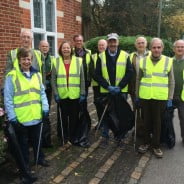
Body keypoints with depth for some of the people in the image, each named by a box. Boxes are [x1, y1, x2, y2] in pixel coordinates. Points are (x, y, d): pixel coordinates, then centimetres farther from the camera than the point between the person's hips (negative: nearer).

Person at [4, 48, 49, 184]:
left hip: (36, 116, 4)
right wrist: (12, 117, -13)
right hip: (20, 118, -4)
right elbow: (8, 98, -10)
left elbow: (42, 93, 9)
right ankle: (25, 169, 29)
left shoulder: (37, 75, 6)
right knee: (23, 144, 12)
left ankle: (40, 158, 44)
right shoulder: (12, 76, -9)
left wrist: (45, 108, -1)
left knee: (37, 140, 22)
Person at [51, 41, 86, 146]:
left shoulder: (78, 61, 0)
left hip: (75, 95, 0)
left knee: (74, 116, 9)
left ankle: (73, 137, 26)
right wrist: (56, 94, -5)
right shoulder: (56, 62, 1)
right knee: (64, 116, 13)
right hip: (62, 95, 1)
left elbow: (82, 79, 0)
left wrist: (82, 94, -3)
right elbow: (53, 80, 1)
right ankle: (65, 136, 29)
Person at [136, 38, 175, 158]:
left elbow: (171, 82, 4)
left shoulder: (168, 61, 0)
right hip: (145, 97, 1)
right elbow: (138, 79, 9)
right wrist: (137, 95, 8)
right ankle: (147, 142, 29)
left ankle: (156, 145, 22)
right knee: (146, 121, 12)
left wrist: (170, 98, 1)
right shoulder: (143, 61, 3)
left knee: (157, 122, 7)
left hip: (161, 98, -1)